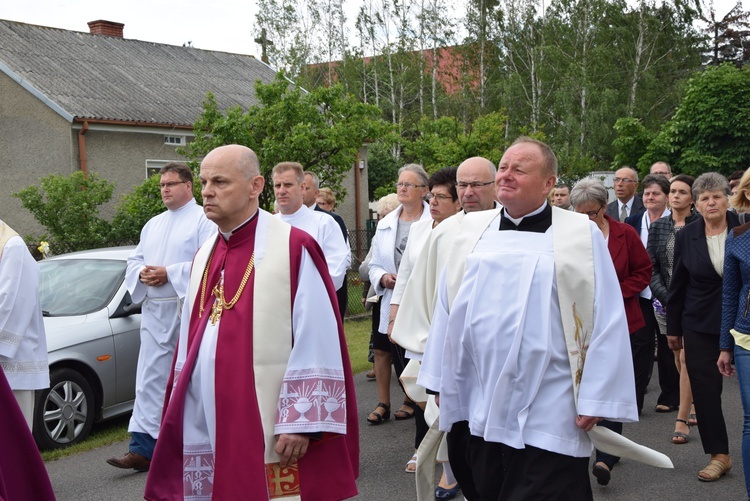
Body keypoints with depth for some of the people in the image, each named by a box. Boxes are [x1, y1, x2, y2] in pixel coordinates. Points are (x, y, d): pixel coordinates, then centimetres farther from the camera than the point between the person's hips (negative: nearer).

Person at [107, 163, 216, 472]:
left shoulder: (204, 220, -3)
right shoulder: (153, 225, 20)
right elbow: (134, 261, 19)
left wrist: (169, 273, -18)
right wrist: (143, 273, -4)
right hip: (155, 313, 6)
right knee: (149, 379, 1)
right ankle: (142, 449, 2)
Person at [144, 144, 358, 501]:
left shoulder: (294, 248, -10)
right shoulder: (203, 257, 12)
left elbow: (316, 343, -14)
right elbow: (189, 343, 15)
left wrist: (301, 421, -17)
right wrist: (179, 418, 12)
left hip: (270, 432, -6)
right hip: (206, 429, 6)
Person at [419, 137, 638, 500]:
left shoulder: (581, 235, -4)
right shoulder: (472, 230, 8)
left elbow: (606, 322, -6)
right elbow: (447, 310, 11)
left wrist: (596, 400, -8)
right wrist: (439, 382, 12)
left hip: (547, 417, -4)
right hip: (476, 409, 4)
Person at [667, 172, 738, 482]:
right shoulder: (686, 237, 2)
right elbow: (678, 285, 7)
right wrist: (673, 328, 8)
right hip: (700, 326, 2)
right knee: (705, 389, 2)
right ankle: (719, 454, 13)